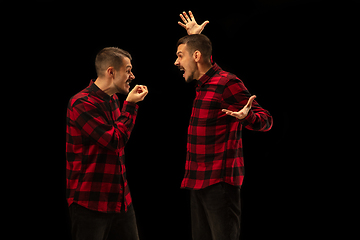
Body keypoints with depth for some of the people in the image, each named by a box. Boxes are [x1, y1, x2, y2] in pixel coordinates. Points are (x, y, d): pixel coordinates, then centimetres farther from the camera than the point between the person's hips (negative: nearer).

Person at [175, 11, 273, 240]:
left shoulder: (226, 82, -13)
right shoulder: (204, 82, 14)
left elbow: (266, 120, -14)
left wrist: (247, 116, -34)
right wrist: (193, 37, 39)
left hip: (220, 183, -9)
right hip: (199, 181, 9)